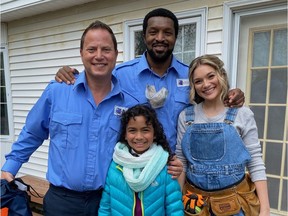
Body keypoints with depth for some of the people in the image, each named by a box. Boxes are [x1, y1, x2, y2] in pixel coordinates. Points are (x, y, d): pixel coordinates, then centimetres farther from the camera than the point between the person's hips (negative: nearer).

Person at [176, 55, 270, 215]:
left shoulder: (242, 114, -8)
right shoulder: (186, 116, -4)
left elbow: (255, 163, -6)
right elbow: (181, 161, 1)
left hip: (234, 201, -1)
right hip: (195, 200, 1)